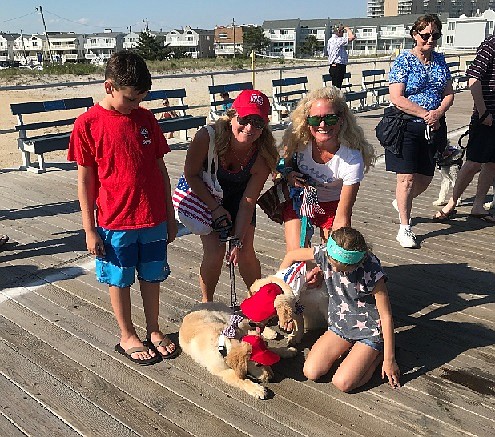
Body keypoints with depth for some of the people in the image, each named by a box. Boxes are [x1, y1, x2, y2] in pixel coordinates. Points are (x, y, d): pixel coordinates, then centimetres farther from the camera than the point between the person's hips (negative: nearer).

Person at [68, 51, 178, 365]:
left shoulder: (146, 118, 2)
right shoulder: (88, 124, -9)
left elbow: (161, 169, 6)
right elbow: (85, 179, -5)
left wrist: (170, 216, 8)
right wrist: (90, 229, -5)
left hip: (153, 219, 3)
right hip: (115, 222, -3)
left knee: (152, 276, 16)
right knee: (120, 280, 13)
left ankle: (154, 330, 35)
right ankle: (127, 336, 32)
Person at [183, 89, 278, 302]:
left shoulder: (264, 156, -27)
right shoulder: (207, 137, -34)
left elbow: (247, 203, -20)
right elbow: (191, 174, -18)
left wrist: (238, 240, -20)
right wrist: (215, 207, -18)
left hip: (237, 196, 2)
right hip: (204, 195, -1)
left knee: (246, 252, -4)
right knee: (215, 250, -12)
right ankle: (206, 303, 14)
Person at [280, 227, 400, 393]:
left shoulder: (372, 272, -27)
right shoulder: (325, 253, -16)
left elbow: (386, 316, -19)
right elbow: (291, 256, 3)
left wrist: (389, 359, -14)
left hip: (369, 331, -5)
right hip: (340, 325, 5)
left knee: (342, 383, -18)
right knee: (310, 372, -10)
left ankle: (378, 354, 7)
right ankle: (350, 348, 13)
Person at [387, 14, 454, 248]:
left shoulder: (440, 60, 12)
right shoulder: (403, 61, -7)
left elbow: (449, 94, 11)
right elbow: (397, 99, -16)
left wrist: (438, 113, -9)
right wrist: (426, 114, -16)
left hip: (433, 129, 6)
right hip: (406, 127, -6)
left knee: (425, 178, 12)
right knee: (407, 178, -6)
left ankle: (400, 203, 41)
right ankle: (404, 229, 5)